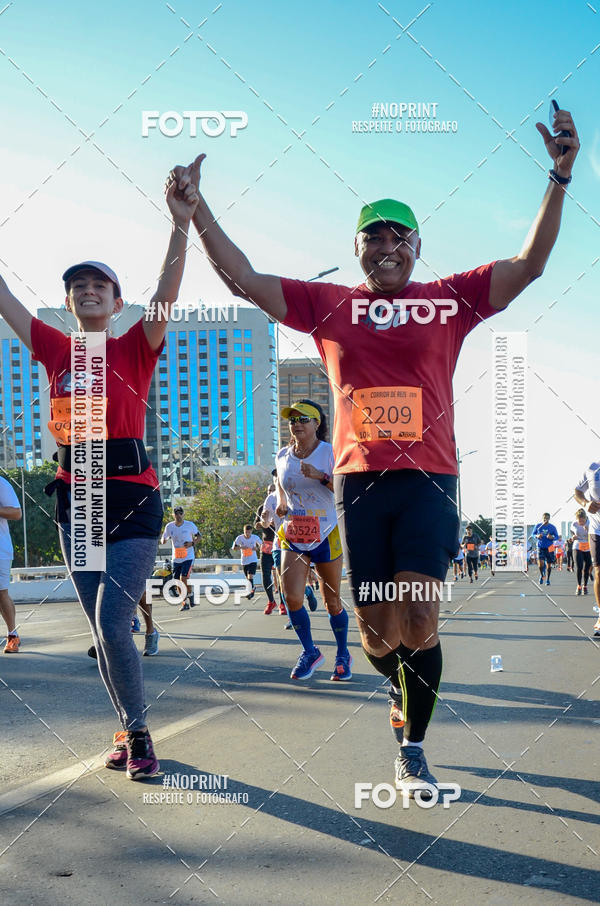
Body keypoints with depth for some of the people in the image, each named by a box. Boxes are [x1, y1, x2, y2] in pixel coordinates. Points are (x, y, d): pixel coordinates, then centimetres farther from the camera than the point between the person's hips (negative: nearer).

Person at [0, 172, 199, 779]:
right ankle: (130, 733, 22)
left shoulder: (134, 348, 1)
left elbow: (167, 293, -13)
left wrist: (181, 224, -26)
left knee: (112, 625, -12)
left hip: (131, 498, -4)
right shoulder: (55, 349, 11)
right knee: (102, 630, 9)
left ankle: (138, 733, 6)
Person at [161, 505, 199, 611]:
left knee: (183, 579, -17)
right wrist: (163, 540, -18)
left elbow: (198, 535, 6)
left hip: (188, 557, -4)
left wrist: (192, 543, -14)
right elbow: (163, 540, 7)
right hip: (176, 558, 4)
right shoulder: (169, 526, -1)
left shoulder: (190, 525, -8)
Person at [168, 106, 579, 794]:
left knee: (419, 622, -12)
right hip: (358, 479, 1)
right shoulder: (328, 304, 9)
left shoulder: (450, 299, 6)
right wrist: (196, 208, 2)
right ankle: (401, 687, 42)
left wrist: (559, 179, -8)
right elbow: (243, 280, 7)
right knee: (376, 633, 6)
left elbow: (527, 265, 1)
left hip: (428, 479, -1)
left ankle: (412, 752, 8)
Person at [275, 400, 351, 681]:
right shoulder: (283, 455, 6)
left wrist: (322, 476, -26)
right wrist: (281, 503, 6)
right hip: (293, 534, 3)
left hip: (326, 535, -3)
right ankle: (310, 652, 11)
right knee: (292, 597, -11)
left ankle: (343, 654, 27)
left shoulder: (330, 453, -7)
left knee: (332, 602, 6)